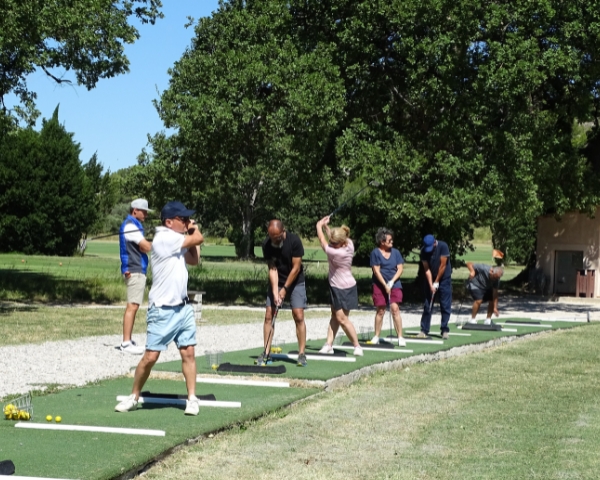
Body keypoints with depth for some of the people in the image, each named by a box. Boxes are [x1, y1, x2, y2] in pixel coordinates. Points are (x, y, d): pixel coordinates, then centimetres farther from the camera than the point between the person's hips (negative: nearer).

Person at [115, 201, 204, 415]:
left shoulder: (177, 241, 11)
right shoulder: (164, 238, -16)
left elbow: (194, 259, 20)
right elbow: (199, 239, -12)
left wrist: (191, 231, 12)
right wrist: (193, 232, 10)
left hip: (183, 307, 8)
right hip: (163, 310, -8)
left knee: (188, 353, 3)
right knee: (150, 356, -4)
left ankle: (192, 398, 8)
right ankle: (134, 397, 10)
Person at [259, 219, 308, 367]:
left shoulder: (294, 241, -21)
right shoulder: (266, 245, -14)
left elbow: (296, 268, -17)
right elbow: (272, 269, -12)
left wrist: (285, 289, -16)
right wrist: (275, 291, -21)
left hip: (295, 281, -3)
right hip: (276, 282, 3)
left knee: (298, 316, -11)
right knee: (269, 315, -5)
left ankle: (302, 354, -6)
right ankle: (266, 353, -1)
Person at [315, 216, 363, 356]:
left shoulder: (338, 253, -32)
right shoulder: (349, 243, -8)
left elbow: (322, 241, -17)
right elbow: (333, 238, 14)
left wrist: (319, 226, -2)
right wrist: (326, 226, 4)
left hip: (343, 289, -10)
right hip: (337, 286, 10)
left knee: (341, 318, -5)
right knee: (334, 316, 9)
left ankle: (357, 346, 4)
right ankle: (329, 344, 11)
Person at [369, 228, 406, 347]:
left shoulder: (395, 252, 6)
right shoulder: (375, 253, -3)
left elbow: (400, 268, 3)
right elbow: (376, 270, -7)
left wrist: (392, 281, -11)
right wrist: (385, 285, -13)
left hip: (395, 285, 2)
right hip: (379, 285, -1)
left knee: (395, 308, -10)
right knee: (380, 310, 3)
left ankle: (400, 337, -7)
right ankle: (376, 336, 15)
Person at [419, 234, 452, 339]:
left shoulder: (443, 246, -19)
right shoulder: (423, 251, -10)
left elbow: (443, 265, -17)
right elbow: (427, 269, -9)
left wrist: (436, 282, -13)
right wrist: (431, 285, -17)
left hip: (444, 279, -3)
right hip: (431, 280, 3)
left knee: (445, 306, -3)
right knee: (427, 306, 2)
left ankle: (445, 330, 1)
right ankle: (424, 330, 5)